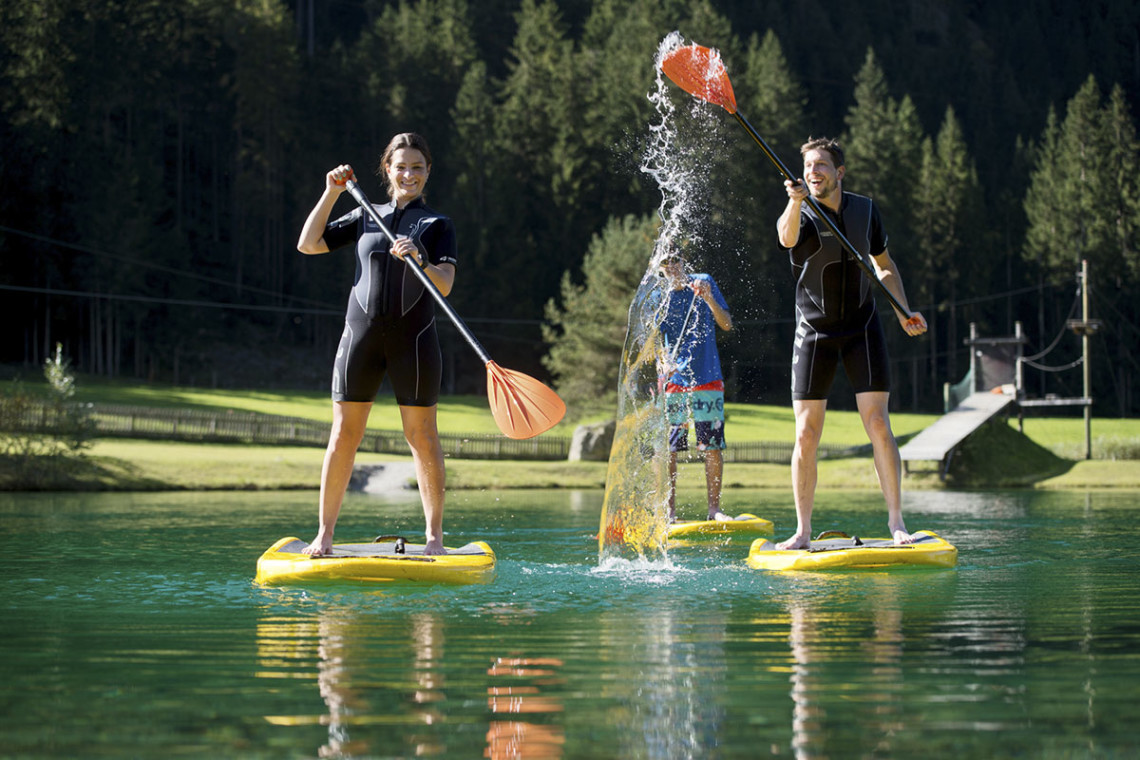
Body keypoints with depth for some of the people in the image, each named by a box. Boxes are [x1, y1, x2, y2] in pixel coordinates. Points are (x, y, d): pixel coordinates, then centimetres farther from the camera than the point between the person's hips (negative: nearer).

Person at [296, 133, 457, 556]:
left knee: (422, 436, -1)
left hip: (413, 338, -2)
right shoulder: (365, 219, 15)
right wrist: (331, 193, 5)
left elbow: (444, 286, -6)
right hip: (361, 333, 2)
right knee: (343, 435, -1)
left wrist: (418, 260, -26)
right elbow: (308, 244, 10)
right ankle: (324, 534, 4)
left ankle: (435, 536, 5)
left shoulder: (438, 225, 7)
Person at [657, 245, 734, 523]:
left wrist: (709, 299, -16)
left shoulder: (704, 283, 4)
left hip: (707, 377, 0)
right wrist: (664, 362, -24)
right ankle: (669, 511, 2)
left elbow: (727, 325, 1)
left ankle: (714, 508, 4)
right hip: (673, 379, 0)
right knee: (668, 448, -4)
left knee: (713, 446, -3)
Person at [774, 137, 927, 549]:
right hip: (814, 333, -2)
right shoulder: (800, 215, -11)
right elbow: (787, 238, -38)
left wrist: (903, 312, 3)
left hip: (862, 329, 2)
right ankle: (803, 531, 4)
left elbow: (884, 266, 16)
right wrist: (796, 201, -57)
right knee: (806, 435, -4)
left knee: (878, 425, -8)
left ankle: (896, 521, -3)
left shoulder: (865, 210, 1)